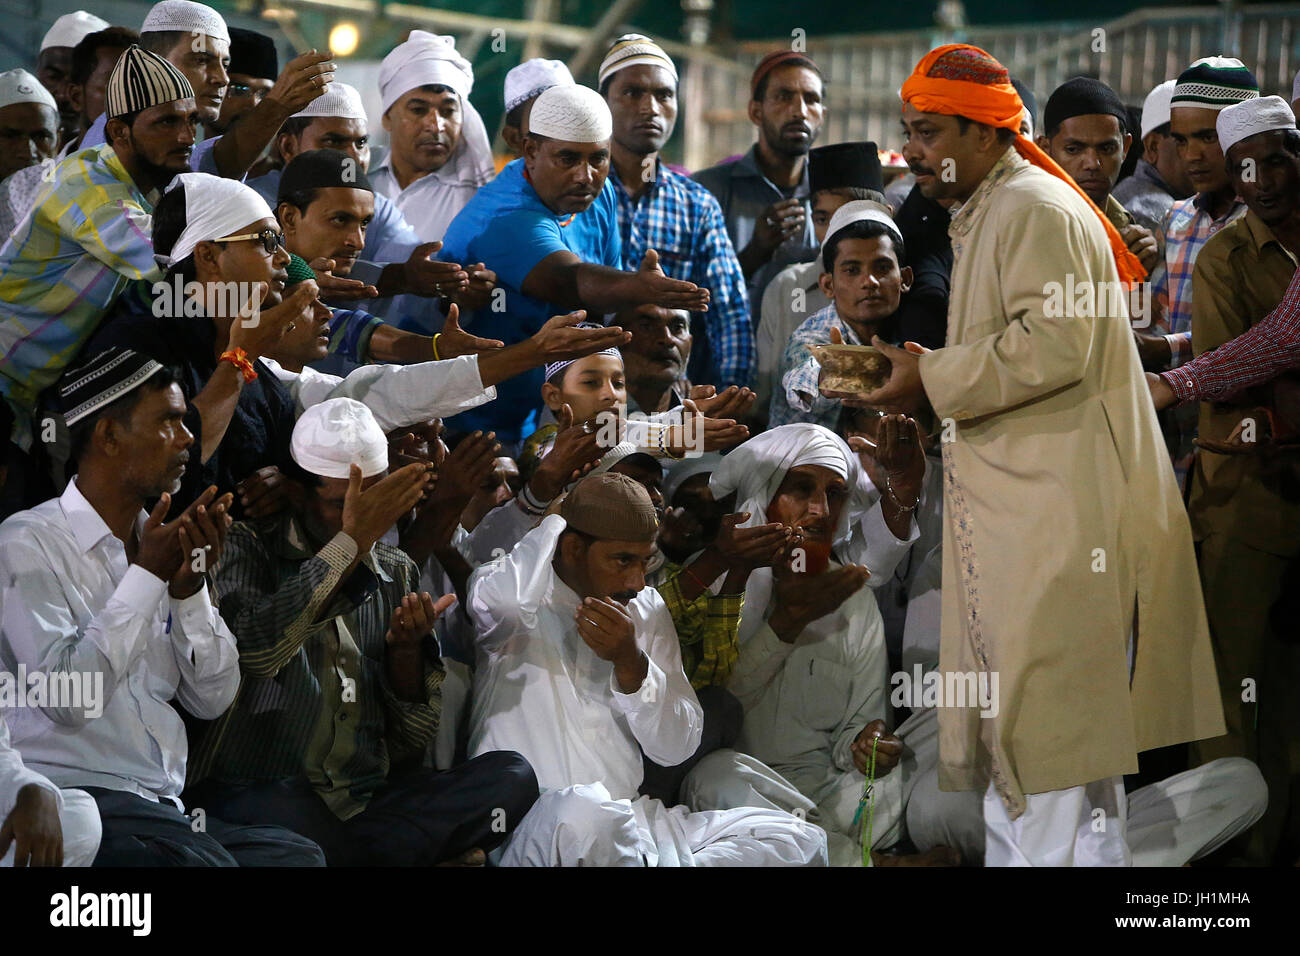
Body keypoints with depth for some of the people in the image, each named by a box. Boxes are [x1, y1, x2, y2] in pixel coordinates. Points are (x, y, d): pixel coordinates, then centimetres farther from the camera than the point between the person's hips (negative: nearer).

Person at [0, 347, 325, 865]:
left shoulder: (155, 543, 17)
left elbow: (212, 700, 13)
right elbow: (68, 698, -17)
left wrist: (191, 587, -2)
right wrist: (146, 575, -12)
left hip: (165, 807, 6)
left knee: (297, 853, -21)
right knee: (203, 860, -34)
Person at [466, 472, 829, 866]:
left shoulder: (647, 609, 16)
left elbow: (677, 748, 10)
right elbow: (503, 603, -29)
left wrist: (631, 663, -9)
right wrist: (551, 514, -8)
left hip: (628, 821, 6)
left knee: (798, 840, -10)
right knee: (583, 813, -42)